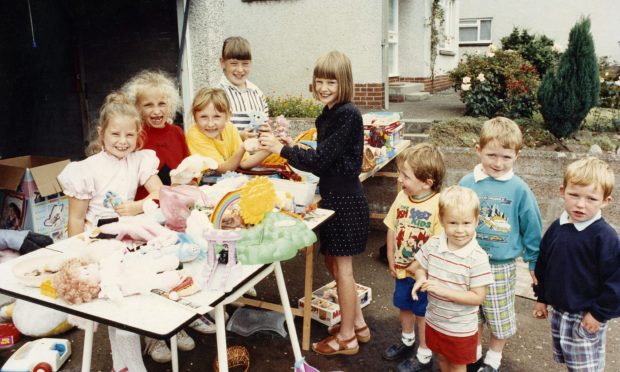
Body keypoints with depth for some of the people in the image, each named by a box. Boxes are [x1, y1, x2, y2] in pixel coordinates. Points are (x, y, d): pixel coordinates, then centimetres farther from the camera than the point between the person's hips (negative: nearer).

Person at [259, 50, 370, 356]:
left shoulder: (348, 115, -17)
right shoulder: (327, 115, 10)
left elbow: (321, 159, -20)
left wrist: (281, 148, -18)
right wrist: (287, 147, 5)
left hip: (345, 198, -9)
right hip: (332, 195, 9)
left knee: (341, 266, 2)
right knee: (332, 264, 16)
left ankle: (346, 337, 20)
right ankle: (358, 324, 33)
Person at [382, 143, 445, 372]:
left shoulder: (438, 205, -26)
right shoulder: (402, 197, -7)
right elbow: (392, 229, 2)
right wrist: (391, 259, 4)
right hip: (402, 268, 6)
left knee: (421, 313, 12)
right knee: (404, 306, 25)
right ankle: (407, 340, 50)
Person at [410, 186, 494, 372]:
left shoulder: (478, 258, -26)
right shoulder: (433, 244, -13)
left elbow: (478, 297, -23)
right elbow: (421, 268, 3)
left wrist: (443, 290, -31)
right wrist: (421, 279, -21)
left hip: (461, 328, -4)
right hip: (435, 320, 4)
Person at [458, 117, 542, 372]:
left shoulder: (519, 189, -13)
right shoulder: (467, 183, -9)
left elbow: (532, 229, -2)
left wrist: (534, 263, 4)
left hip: (502, 266, -2)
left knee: (500, 316, 15)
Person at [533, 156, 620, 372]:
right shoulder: (556, 228, -1)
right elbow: (543, 265, 10)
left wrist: (600, 313, -13)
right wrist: (542, 298, 13)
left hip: (587, 317, -6)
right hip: (558, 311, 6)